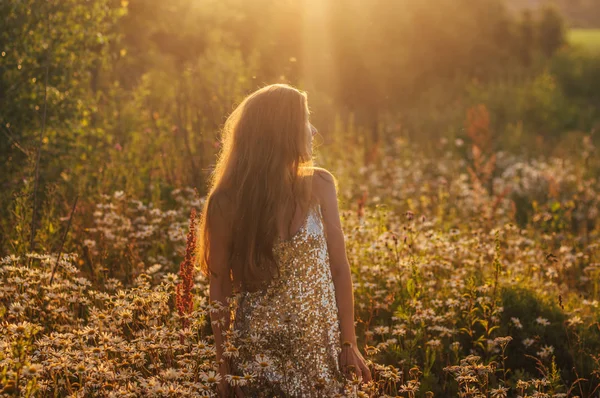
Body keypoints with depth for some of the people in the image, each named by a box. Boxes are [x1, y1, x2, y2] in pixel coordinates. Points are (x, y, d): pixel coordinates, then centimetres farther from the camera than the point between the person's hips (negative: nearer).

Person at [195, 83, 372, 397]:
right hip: (258, 356, -2)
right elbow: (219, 288, -4)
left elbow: (339, 268, 0)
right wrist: (225, 367, -3)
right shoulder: (227, 203, -10)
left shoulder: (319, 186, -3)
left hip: (322, 349, 2)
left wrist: (349, 343, -2)